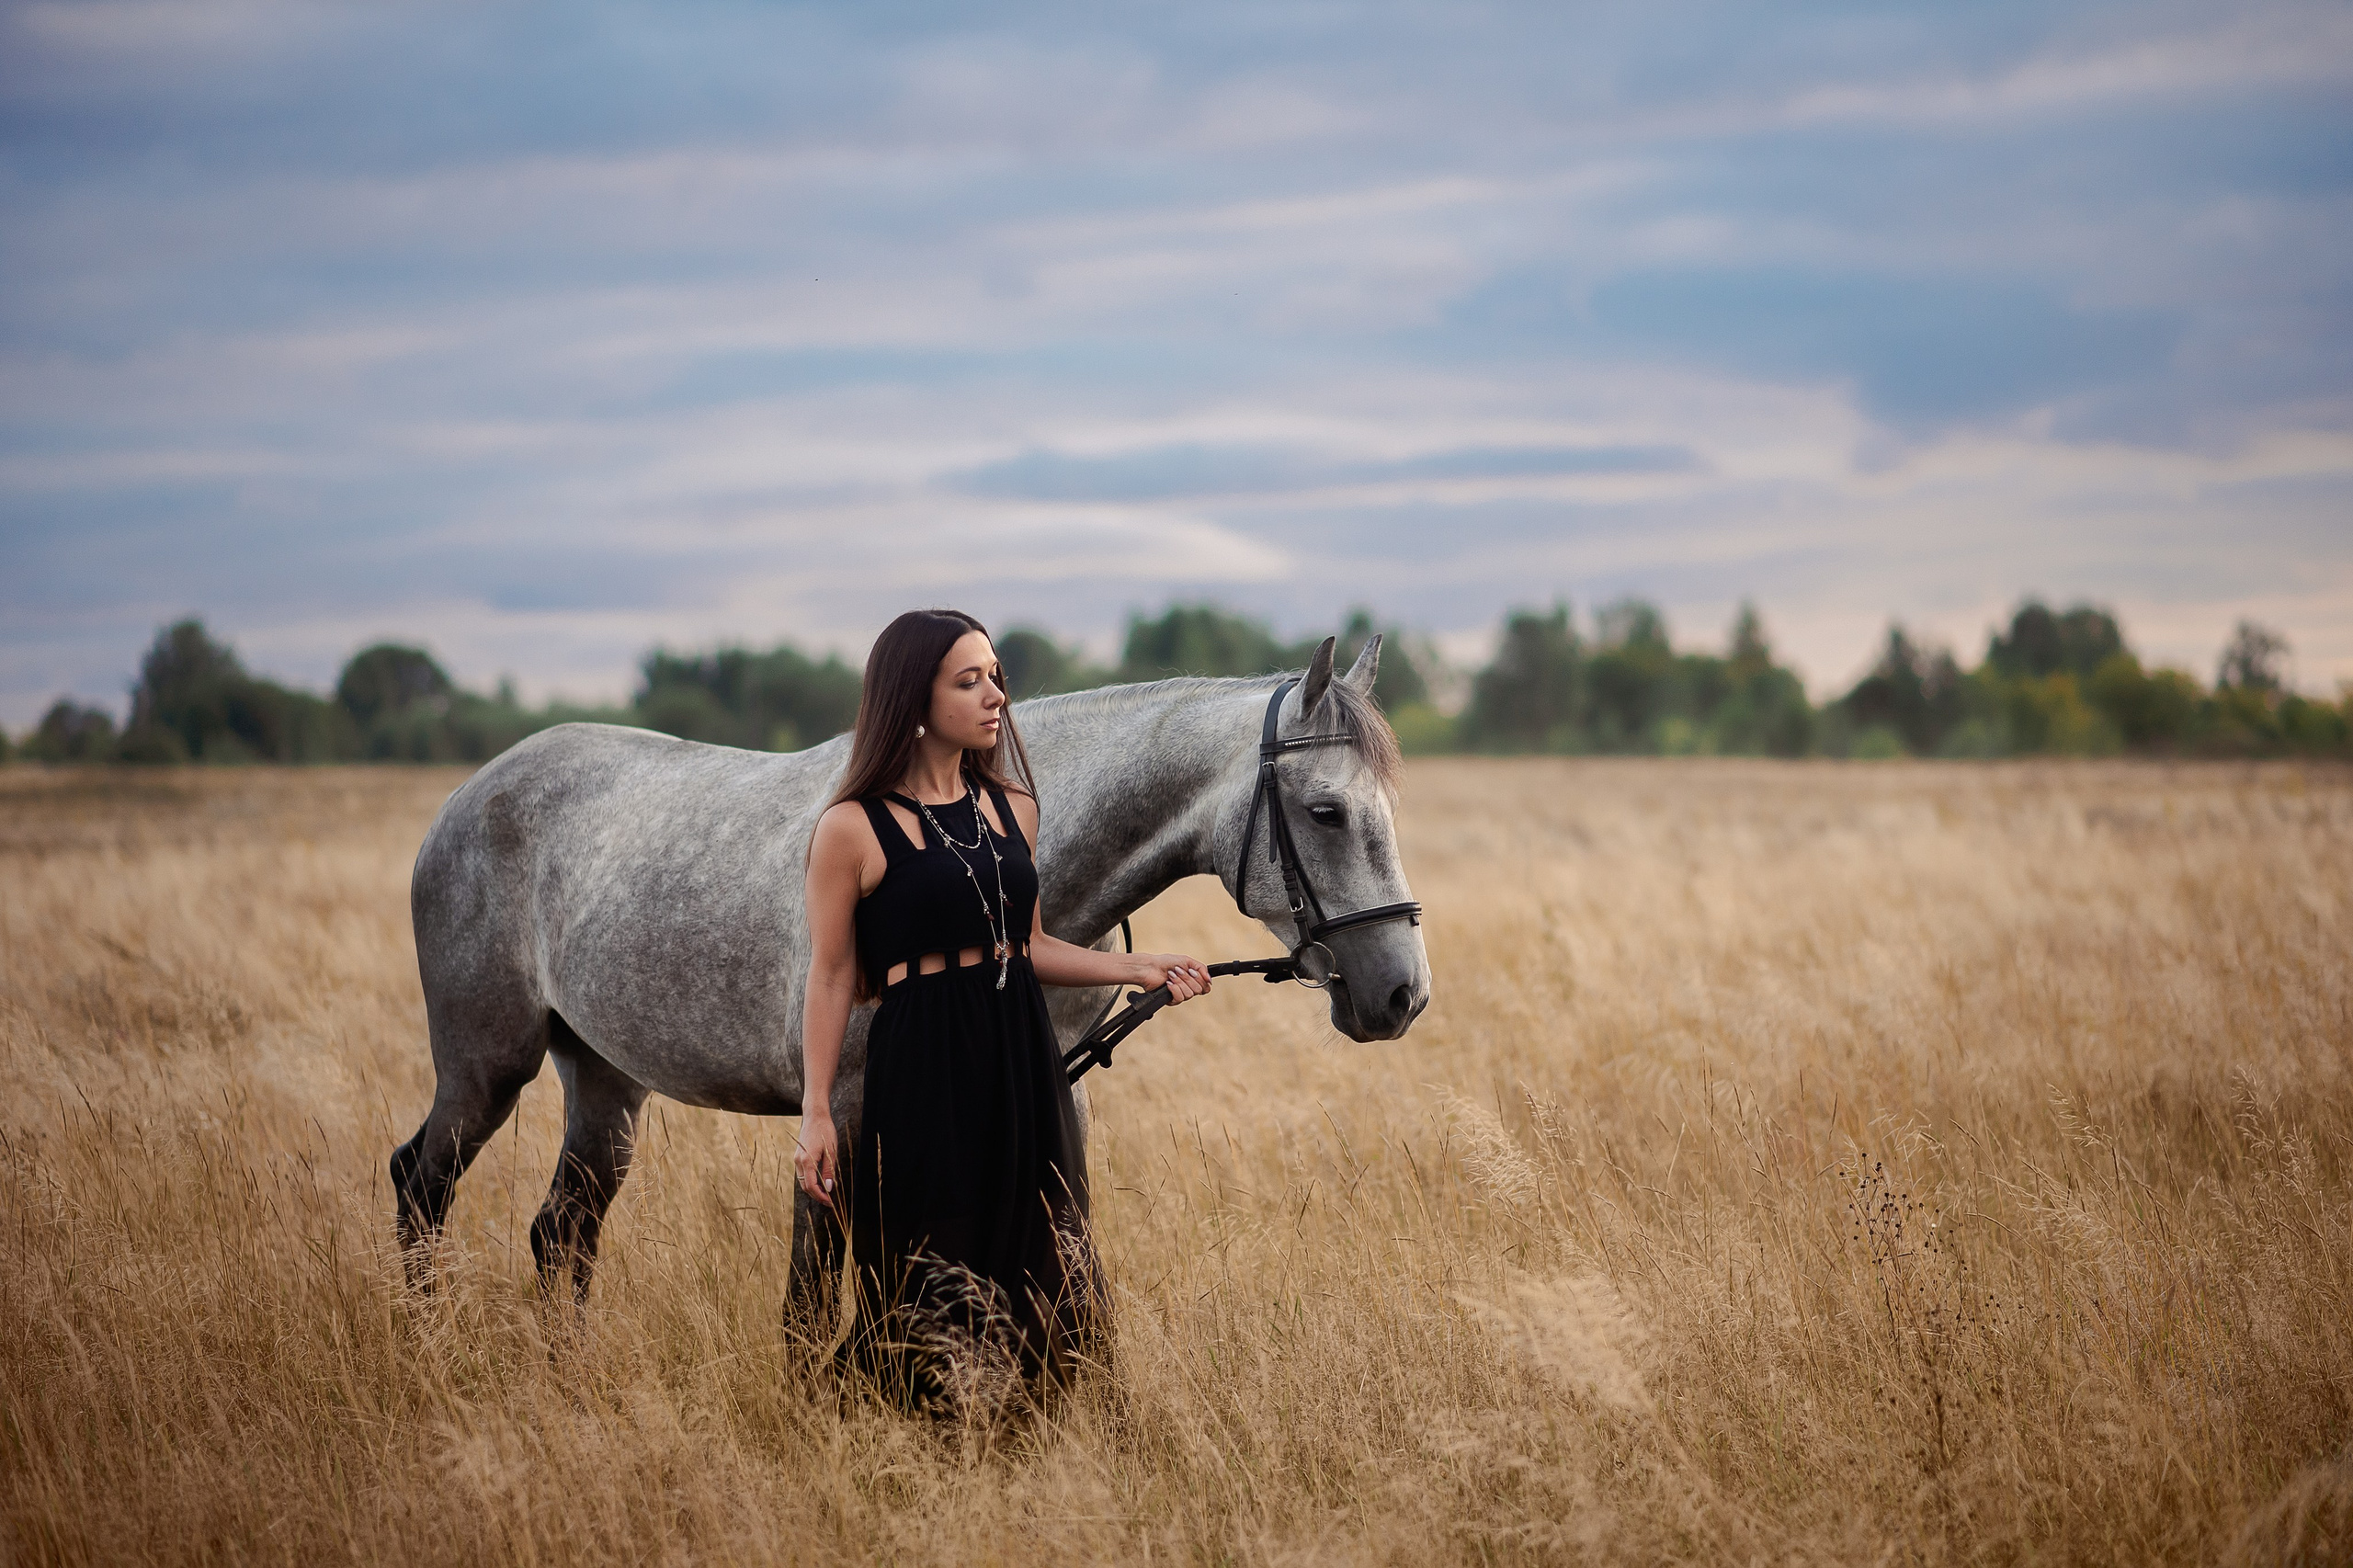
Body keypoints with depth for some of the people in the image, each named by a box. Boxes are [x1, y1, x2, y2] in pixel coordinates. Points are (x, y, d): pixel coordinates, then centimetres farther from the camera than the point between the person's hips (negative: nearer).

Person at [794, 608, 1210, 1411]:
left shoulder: (1012, 808, 10)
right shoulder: (853, 830, -8)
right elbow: (831, 979, -5)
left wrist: (1136, 968, 7)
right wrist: (817, 1115, -9)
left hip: (1022, 1072, 6)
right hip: (923, 1076, -6)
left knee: (1036, 1279, 10)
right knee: (931, 1312, 2)